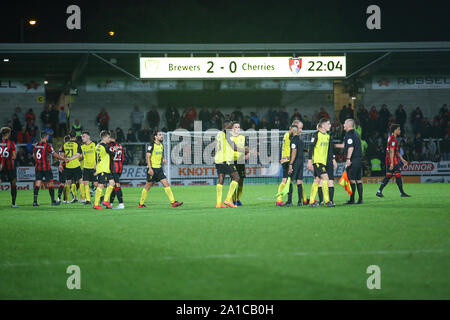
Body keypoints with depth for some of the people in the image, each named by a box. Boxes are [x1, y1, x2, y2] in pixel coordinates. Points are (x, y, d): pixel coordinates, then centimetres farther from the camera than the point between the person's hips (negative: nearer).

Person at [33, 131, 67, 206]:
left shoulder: (36, 145, 7)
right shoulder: (47, 145, -9)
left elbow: (34, 156, 16)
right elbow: (55, 155, -4)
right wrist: (64, 159, 9)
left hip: (37, 167, 5)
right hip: (46, 168, -5)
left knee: (37, 184, 2)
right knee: (50, 184, 5)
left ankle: (35, 201, -8)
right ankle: (53, 201, 8)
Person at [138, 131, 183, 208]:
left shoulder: (161, 145, 11)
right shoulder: (152, 145, -11)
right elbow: (147, 157, -14)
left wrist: (163, 159, 3)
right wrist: (150, 168, -20)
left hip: (159, 168, 7)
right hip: (152, 168, -7)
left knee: (166, 183, -5)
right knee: (148, 186, 2)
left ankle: (173, 202, -9)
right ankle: (141, 204, 15)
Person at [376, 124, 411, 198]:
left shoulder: (390, 138, 18)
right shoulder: (393, 139, -14)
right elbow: (392, 152, -19)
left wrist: (402, 159, 26)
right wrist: (392, 163, -22)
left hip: (389, 161, 10)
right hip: (393, 160, -10)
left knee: (388, 176, 9)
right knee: (398, 175, -3)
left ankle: (379, 191, 4)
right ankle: (402, 193, 2)